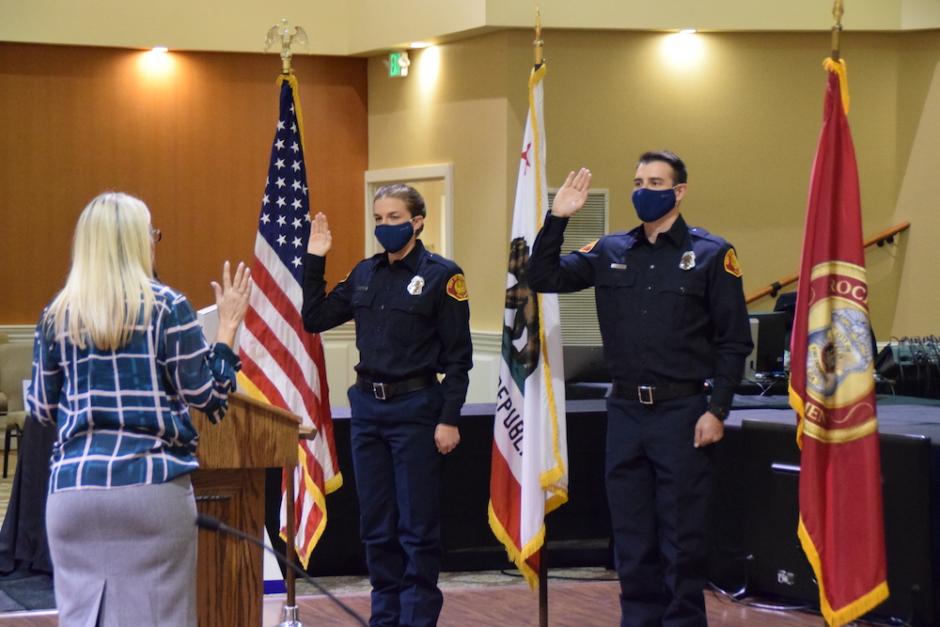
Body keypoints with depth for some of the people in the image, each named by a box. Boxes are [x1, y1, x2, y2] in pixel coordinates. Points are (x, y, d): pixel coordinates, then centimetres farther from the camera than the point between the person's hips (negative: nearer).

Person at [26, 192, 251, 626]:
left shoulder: (56, 316, 7)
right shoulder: (167, 307, -3)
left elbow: (42, 410, 14)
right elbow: (208, 399, -1)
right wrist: (228, 327, 9)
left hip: (73, 488, 3)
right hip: (151, 485, -3)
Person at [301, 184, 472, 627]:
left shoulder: (441, 275, -7)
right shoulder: (364, 274, 10)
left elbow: (458, 356, -8)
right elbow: (315, 319, 12)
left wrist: (449, 419, -14)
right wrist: (314, 260, 5)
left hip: (415, 407, -6)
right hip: (367, 407, 6)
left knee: (417, 526, 0)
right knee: (376, 525, 10)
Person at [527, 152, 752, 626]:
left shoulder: (710, 254, -3)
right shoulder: (610, 252, 8)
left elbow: (734, 341, -4)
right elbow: (544, 278, 7)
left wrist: (717, 410, -11)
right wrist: (556, 220, -4)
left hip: (681, 413, -4)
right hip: (624, 411, 4)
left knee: (681, 541, 2)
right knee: (632, 539, 10)